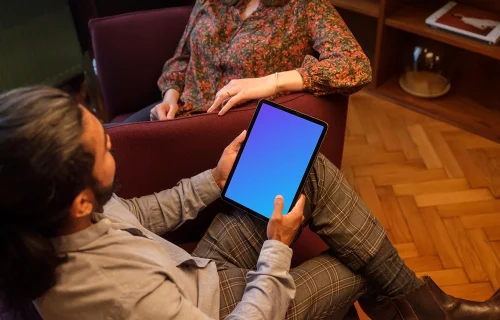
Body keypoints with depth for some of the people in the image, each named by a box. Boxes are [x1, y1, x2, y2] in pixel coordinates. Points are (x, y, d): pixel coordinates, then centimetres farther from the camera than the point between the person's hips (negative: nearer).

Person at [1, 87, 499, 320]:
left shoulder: (44, 222, -17)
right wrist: (278, 247, -17)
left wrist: (214, 181, 1)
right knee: (368, 268, 2)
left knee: (309, 167, -6)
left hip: (200, 272, 7)